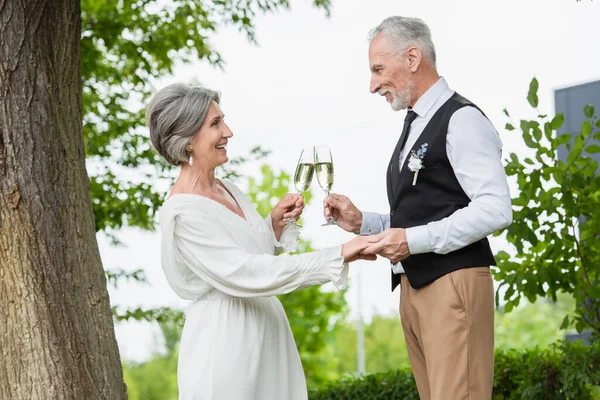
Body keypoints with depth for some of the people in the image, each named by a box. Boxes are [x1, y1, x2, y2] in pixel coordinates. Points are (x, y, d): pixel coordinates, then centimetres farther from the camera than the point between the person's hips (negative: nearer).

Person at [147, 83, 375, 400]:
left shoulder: (227, 190, 9)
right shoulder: (182, 213, -17)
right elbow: (245, 275, -25)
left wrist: (276, 224, 1)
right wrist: (337, 257, -26)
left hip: (267, 339, 8)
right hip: (226, 346, -8)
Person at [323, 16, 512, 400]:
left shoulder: (461, 119, -7)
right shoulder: (416, 126, 20)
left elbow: (495, 209, -17)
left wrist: (414, 240, -17)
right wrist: (361, 221, 8)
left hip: (454, 283, -8)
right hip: (414, 285, 9)